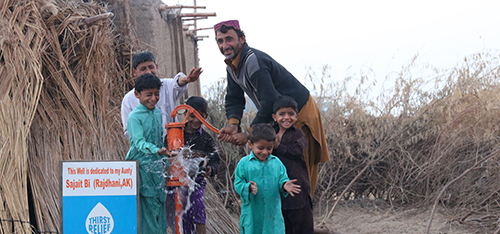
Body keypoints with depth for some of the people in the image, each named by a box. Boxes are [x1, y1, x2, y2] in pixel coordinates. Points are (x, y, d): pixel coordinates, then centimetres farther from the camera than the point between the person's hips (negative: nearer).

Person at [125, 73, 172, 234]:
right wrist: (157, 150, -37)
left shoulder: (158, 113, 12)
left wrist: (164, 160, 21)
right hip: (141, 167, -7)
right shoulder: (134, 116, -10)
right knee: (147, 206, -9)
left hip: (157, 167, 7)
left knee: (160, 207, 8)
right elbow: (139, 142, -21)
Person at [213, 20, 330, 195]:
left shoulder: (254, 61, -28)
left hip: (301, 115, -10)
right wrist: (233, 125, -13)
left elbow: (269, 103, -32)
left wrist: (248, 134, -25)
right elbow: (234, 99, 7)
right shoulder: (232, 65, 4)